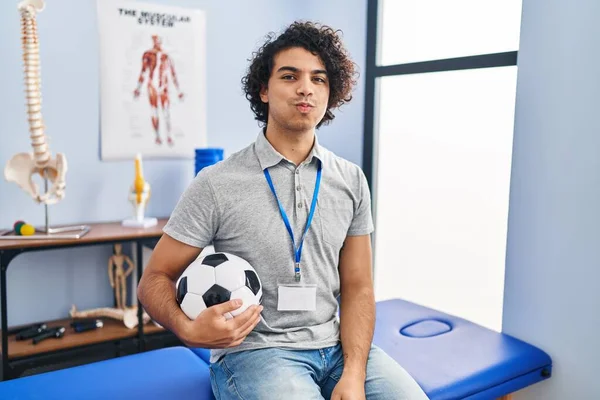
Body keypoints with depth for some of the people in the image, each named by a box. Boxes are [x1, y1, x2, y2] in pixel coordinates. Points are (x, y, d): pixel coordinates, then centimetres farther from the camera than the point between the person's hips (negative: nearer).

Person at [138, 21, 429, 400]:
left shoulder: (351, 180, 3)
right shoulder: (216, 184, -9)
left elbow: (357, 286, 4)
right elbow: (155, 280, -2)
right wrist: (188, 329, -24)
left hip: (337, 345, 4)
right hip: (253, 350, -3)